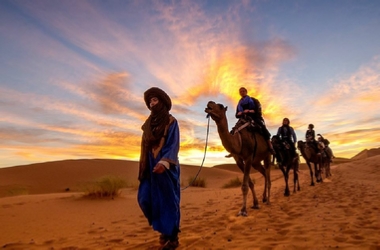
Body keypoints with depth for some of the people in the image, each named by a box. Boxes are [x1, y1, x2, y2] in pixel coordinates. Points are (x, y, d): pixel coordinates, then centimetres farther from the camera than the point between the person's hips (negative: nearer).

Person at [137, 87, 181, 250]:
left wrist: (164, 163, -28)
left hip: (166, 167, -6)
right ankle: (163, 226, 25)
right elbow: (146, 145, 17)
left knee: (168, 200, -2)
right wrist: (144, 167, 13)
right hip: (150, 166, 6)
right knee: (145, 198, 4)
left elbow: (173, 145, -14)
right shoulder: (149, 123, 15)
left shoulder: (171, 122, -3)